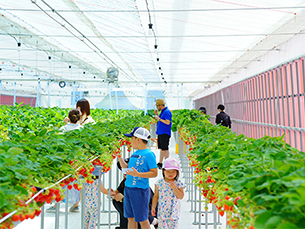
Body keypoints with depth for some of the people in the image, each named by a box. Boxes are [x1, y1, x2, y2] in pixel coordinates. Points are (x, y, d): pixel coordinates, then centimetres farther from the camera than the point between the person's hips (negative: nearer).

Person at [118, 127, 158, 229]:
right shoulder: (134, 154, 13)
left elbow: (154, 173, -16)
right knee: (131, 218, 15)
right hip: (128, 188, 8)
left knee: (142, 219, 1)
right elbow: (126, 168, 20)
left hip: (140, 189, -8)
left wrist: (138, 174, -26)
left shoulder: (149, 154, -12)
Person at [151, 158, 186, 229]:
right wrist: (153, 207, 0)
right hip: (162, 211, 1)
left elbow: (181, 196, -11)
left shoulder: (178, 184, -6)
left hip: (173, 212, 0)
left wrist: (174, 188, -20)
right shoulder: (159, 183, -3)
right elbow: (156, 196, 4)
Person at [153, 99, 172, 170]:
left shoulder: (167, 112, -14)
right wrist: (157, 115, 12)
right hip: (160, 132, 10)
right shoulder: (162, 111, 17)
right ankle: (160, 163, 19)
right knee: (161, 148, 13)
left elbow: (167, 122, -23)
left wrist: (159, 119, -15)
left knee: (165, 149, -7)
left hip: (165, 133, -10)